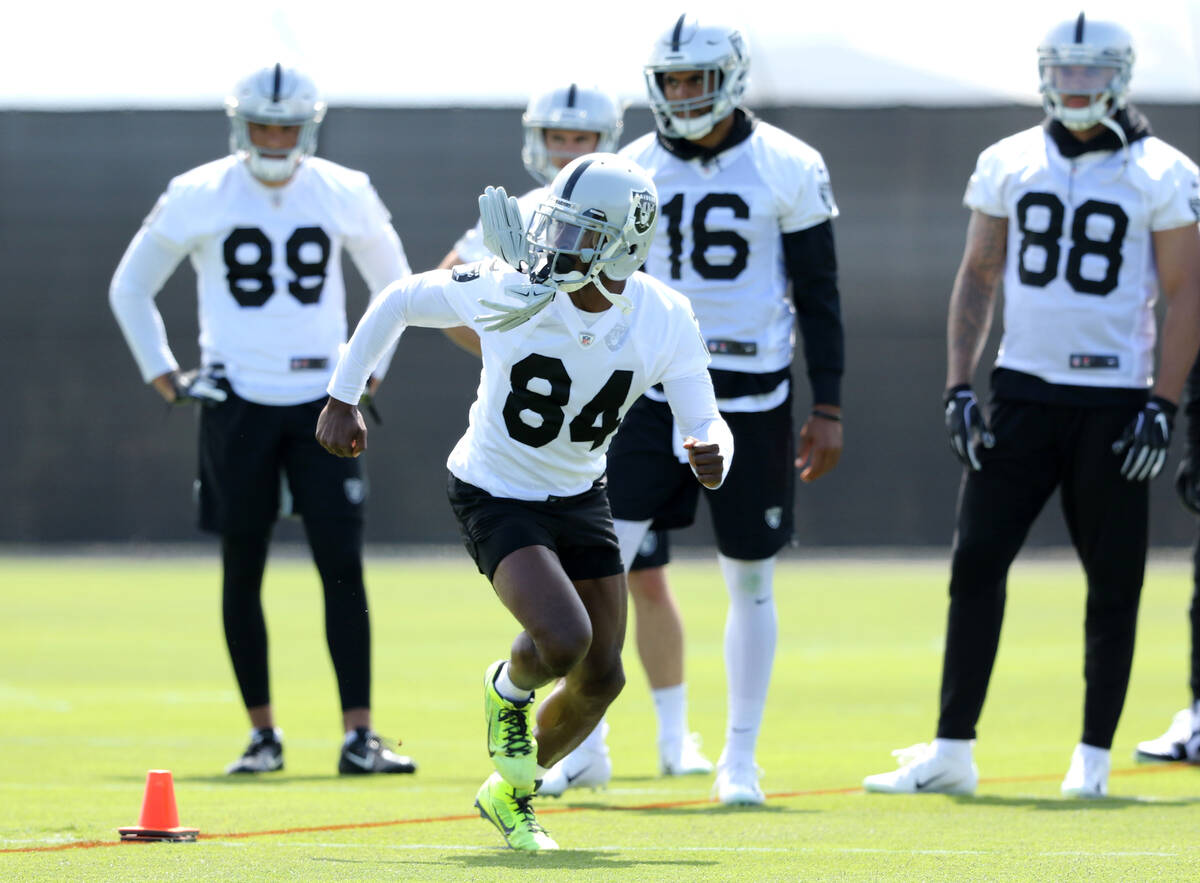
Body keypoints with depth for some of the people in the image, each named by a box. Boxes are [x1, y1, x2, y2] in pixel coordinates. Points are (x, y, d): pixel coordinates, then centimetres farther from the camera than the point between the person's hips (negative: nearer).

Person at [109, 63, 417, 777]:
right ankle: (263, 735, 14)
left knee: (344, 567, -7)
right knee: (242, 575, 3)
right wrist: (163, 375, 6)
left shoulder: (345, 195, 2)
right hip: (237, 404, -1)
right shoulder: (198, 197, -2)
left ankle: (359, 736, -7)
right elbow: (131, 288, 10)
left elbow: (395, 284, 19)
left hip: (321, 404, 1)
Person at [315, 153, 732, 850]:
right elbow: (400, 302, -10)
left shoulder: (664, 321, -17)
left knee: (601, 678, 7)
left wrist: (712, 453, -38)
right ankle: (510, 689, 11)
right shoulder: (512, 291, -26)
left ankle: (510, 794, 34)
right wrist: (343, 398, -5)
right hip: (496, 496, -5)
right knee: (563, 640, -26)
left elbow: (707, 424, -14)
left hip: (579, 497, 5)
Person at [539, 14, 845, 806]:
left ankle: (740, 759, 14)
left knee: (751, 582, 5)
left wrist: (828, 409, -4)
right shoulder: (634, 171, 4)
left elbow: (818, 295, 0)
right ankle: (586, 747, 1)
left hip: (751, 395, -2)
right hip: (654, 390, 2)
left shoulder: (787, 169, -4)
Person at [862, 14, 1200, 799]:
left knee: (1114, 581, 2)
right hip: (1023, 389, 3)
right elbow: (978, 277, 12)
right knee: (976, 563, -1)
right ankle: (953, 749, 3)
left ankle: (1094, 756, 11)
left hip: (1113, 399, -3)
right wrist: (960, 385, 3)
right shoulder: (1009, 164, 7)